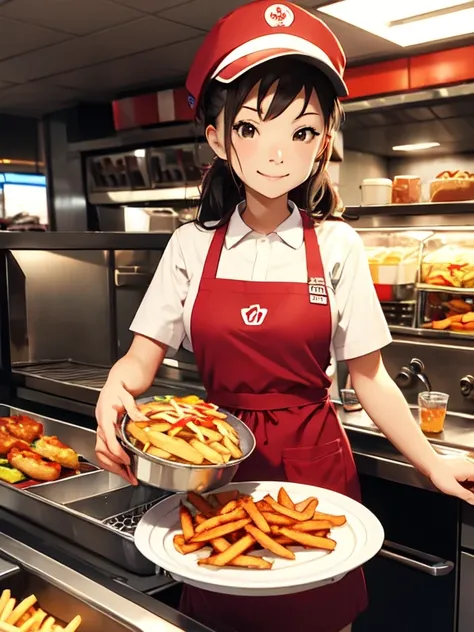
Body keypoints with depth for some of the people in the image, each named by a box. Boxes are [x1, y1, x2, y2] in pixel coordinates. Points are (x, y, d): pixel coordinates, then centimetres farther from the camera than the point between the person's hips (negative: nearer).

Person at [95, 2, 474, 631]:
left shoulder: (336, 246, -6)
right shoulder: (192, 246, -3)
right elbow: (142, 357, -3)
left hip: (314, 462, -1)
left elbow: (369, 377, -3)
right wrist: (114, 392, -24)